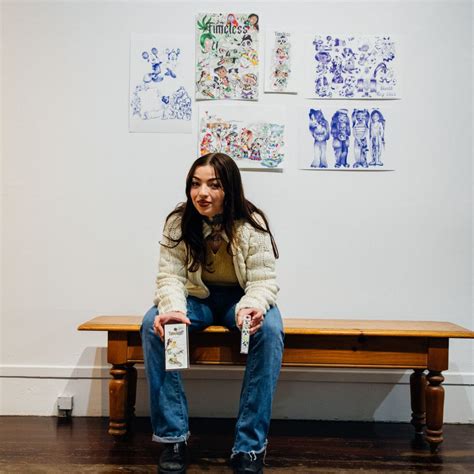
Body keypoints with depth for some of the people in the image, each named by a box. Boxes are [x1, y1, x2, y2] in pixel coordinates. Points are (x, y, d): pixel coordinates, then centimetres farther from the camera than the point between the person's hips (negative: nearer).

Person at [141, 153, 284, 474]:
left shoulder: (252, 224, -17)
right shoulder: (178, 222, -13)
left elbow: (263, 279, -18)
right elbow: (170, 276, -15)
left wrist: (251, 308, -42)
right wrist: (173, 309, -38)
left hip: (240, 298, -1)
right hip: (198, 298, 2)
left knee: (270, 330, -33)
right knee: (153, 324, -27)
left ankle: (250, 446, -24)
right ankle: (173, 436, -16)